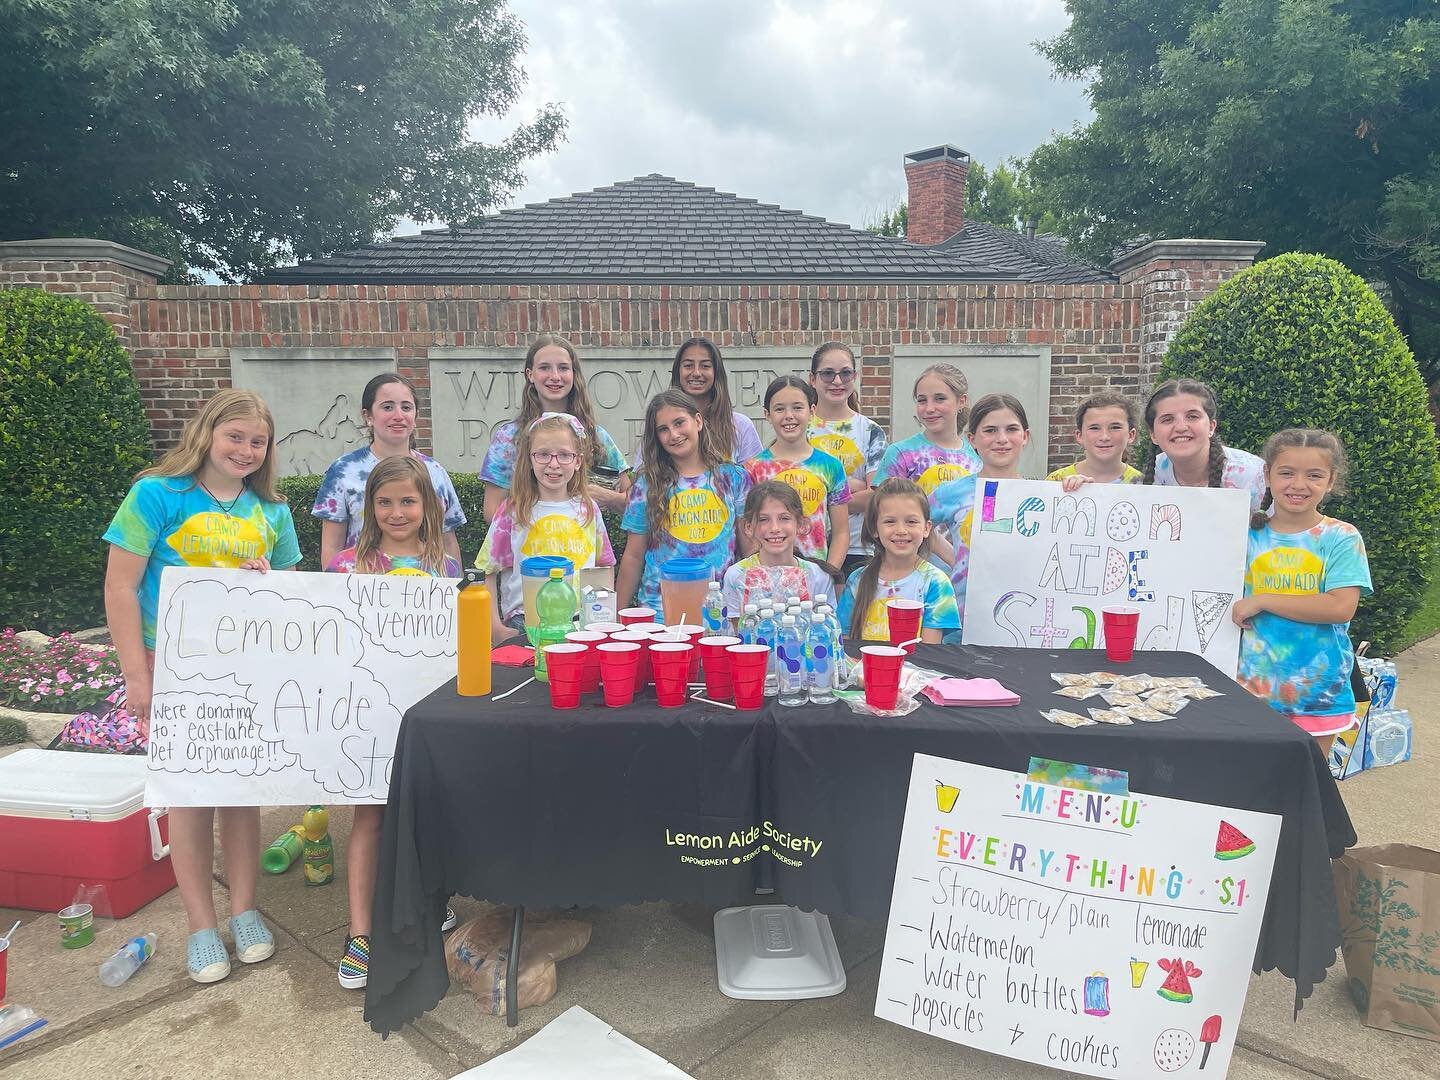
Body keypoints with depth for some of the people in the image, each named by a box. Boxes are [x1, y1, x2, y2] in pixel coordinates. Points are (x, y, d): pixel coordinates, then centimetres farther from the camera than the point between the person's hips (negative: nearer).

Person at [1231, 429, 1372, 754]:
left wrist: (1261, 600, -17)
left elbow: (1341, 607, -18)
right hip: (1253, 684, 2)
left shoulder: (1341, 538, -6)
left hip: (1317, 691, -2)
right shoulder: (1250, 535, 2)